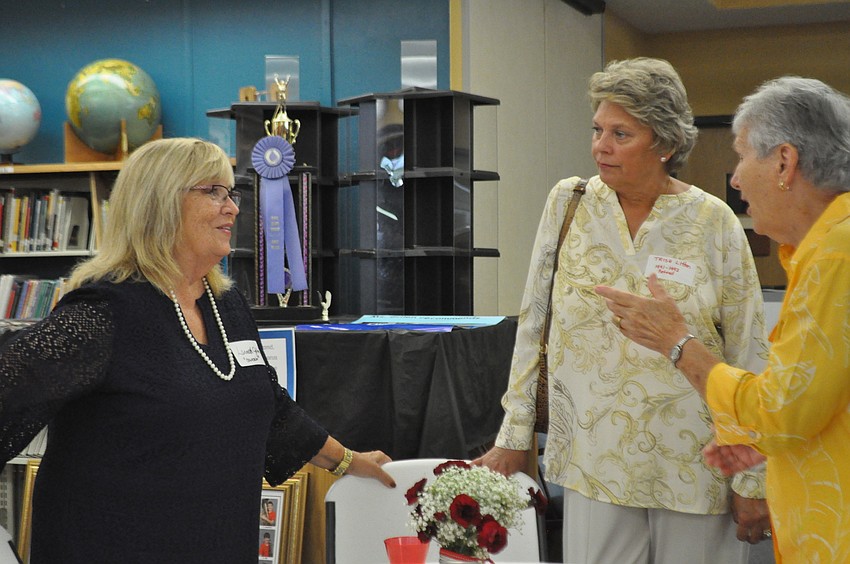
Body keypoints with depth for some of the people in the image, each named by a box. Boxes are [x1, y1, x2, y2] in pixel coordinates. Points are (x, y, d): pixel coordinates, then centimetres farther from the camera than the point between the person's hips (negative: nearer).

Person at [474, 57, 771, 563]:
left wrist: (754, 480, -2)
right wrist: (515, 437, 4)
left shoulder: (714, 221, -4)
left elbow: (751, 354, -2)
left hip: (694, 468, -1)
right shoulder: (569, 203, 1)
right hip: (595, 460, 1)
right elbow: (534, 325, 5)